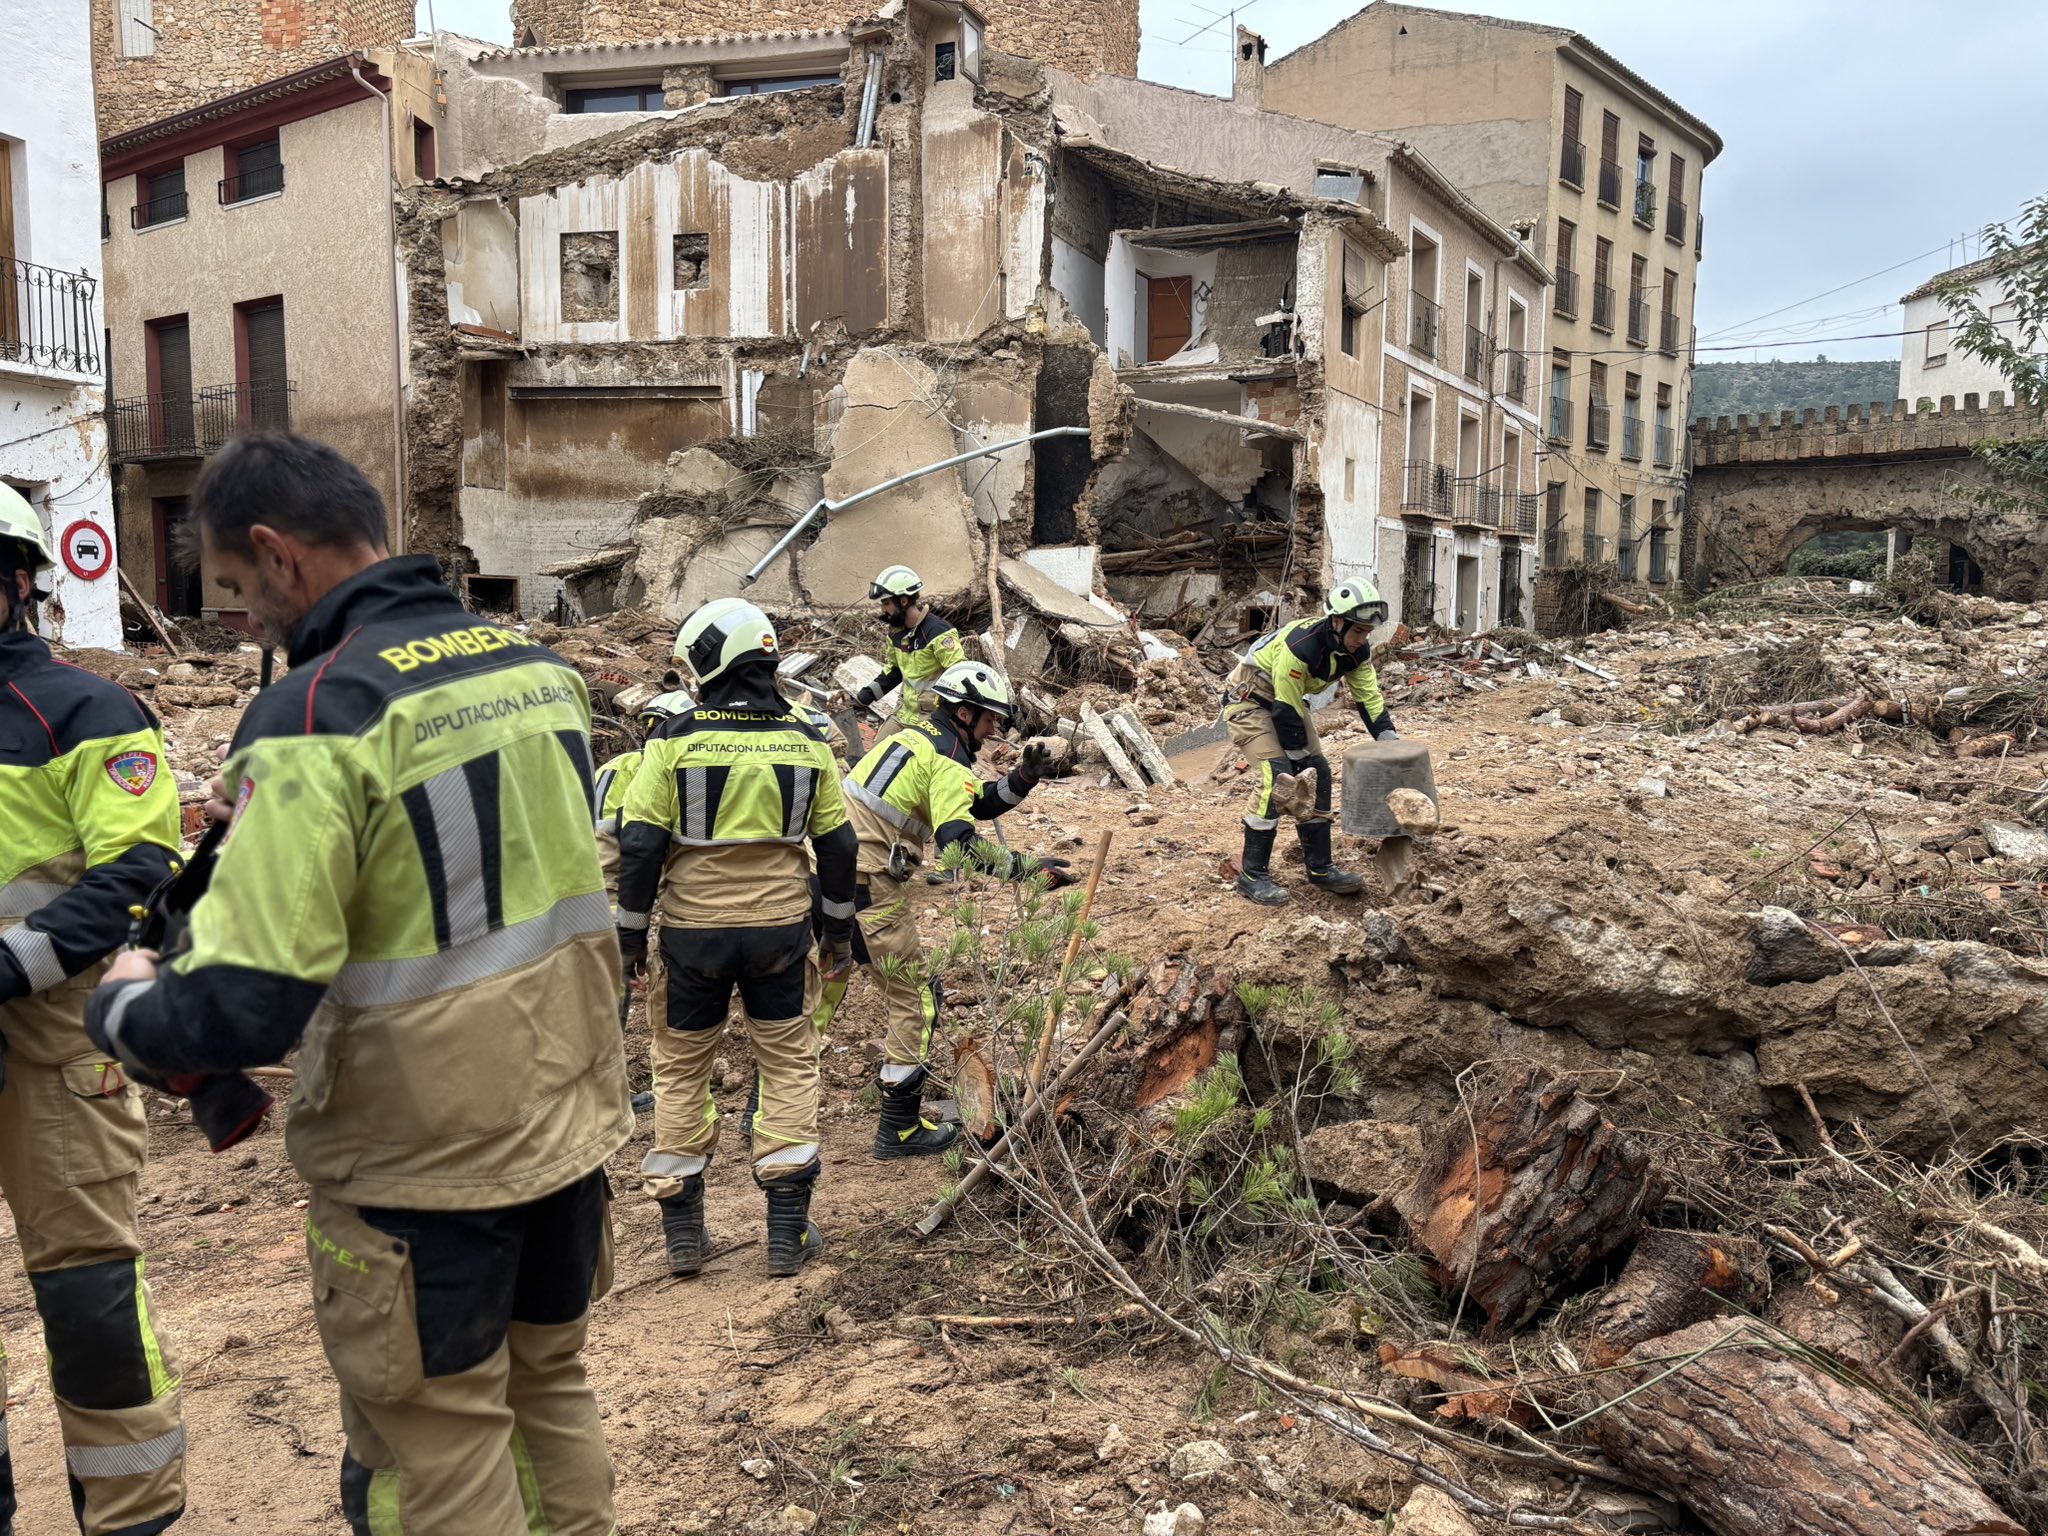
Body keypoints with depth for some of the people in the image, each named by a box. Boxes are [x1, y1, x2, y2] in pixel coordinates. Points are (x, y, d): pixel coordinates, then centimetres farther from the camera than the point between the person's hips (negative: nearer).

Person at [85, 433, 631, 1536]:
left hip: (423, 1165, -7)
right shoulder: (539, 666, 1)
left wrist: (122, 1006, -4)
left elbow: (242, 1015, -25)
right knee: (549, 1392, 24)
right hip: (569, 1121, 7)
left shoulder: (318, 713, -22)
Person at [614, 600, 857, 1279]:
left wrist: (630, 934, 0)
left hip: (692, 930, -2)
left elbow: (641, 845, -9)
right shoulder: (806, 742, 0)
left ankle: (682, 1230, 19)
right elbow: (837, 846, 5)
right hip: (779, 930, 2)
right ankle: (788, 1231, 12)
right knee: (789, 1065, 12)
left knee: (681, 1069, 13)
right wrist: (839, 934, 14)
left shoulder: (675, 740, -9)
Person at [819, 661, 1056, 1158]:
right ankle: (900, 1129, 11)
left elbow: (980, 803, 23)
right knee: (915, 997, 5)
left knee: (817, 991, 19)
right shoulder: (949, 761, -9)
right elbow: (957, 842, -22)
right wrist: (1026, 871, -20)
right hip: (869, 890, -9)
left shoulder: (912, 736, 20)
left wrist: (1022, 778, 9)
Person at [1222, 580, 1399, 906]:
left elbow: (1369, 699, -3)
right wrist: (1300, 761, -21)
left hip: (1287, 701, 8)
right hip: (1250, 699, -8)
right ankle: (1251, 874, -13)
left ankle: (1320, 868, 10)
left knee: (1318, 773, 1)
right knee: (1276, 775, -21)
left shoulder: (1356, 651, -10)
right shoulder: (1300, 645, -34)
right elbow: (1286, 711, -28)